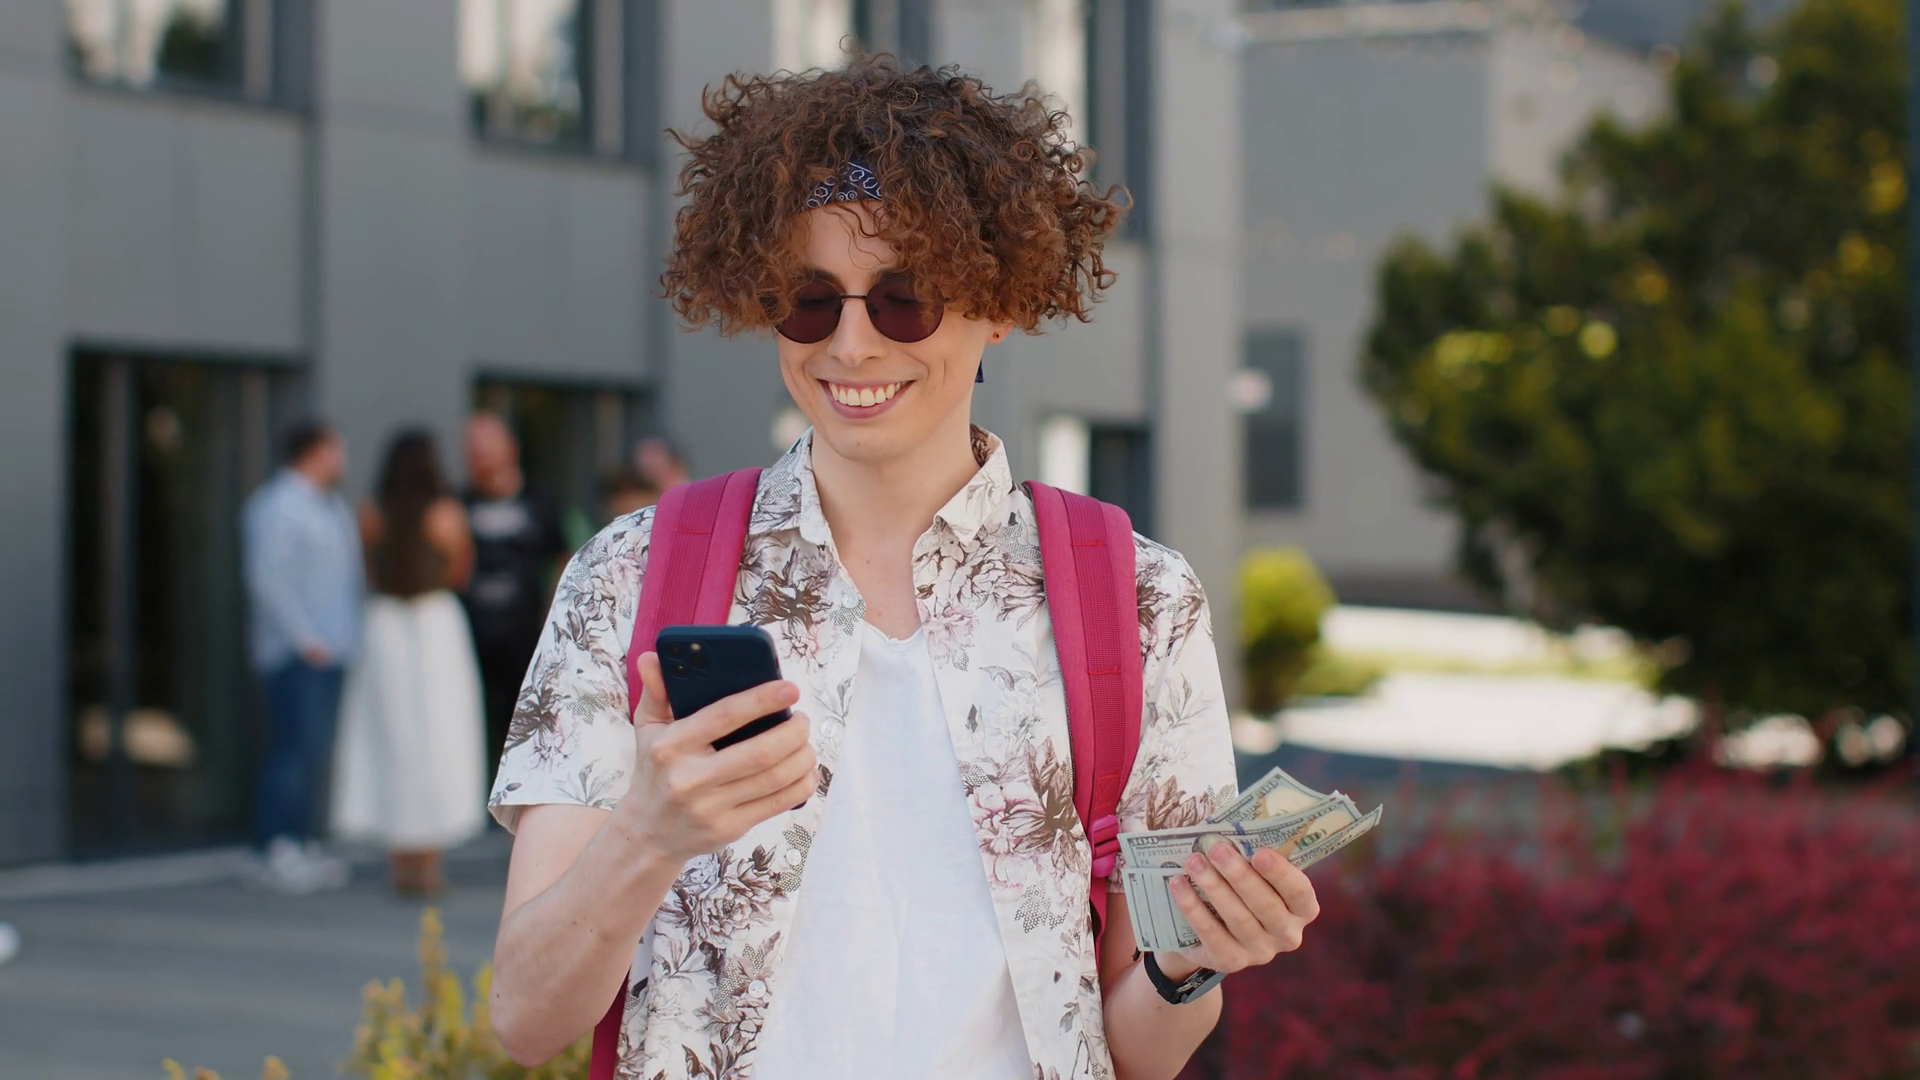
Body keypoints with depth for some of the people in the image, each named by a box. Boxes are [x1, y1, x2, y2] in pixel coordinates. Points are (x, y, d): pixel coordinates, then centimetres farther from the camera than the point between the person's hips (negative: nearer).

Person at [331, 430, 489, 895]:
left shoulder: (372, 515, -1)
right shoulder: (445, 514, -6)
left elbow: (369, 574, 3)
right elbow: (459, 574, 2)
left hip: (382, 625, 3)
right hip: (437, 624, -3)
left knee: (386, 739, 8)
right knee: (436, 740, 2)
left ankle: (399, 859, 11)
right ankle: (427, 860, 1)